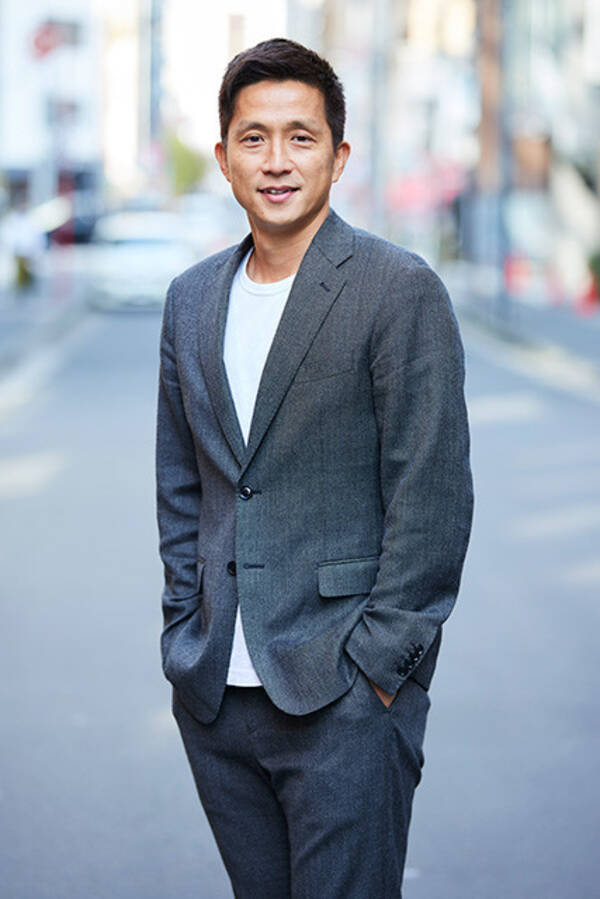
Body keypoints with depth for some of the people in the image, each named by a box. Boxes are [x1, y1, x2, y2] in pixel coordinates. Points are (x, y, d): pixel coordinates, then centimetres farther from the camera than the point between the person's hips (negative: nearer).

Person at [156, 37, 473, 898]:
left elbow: (433, 496, -10)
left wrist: (376, 664, -12)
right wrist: (186, 637, 9)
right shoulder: (193, 297, 11)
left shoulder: (401, 290, -7)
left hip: (343, 696, -5)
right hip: (215, 696, 6)